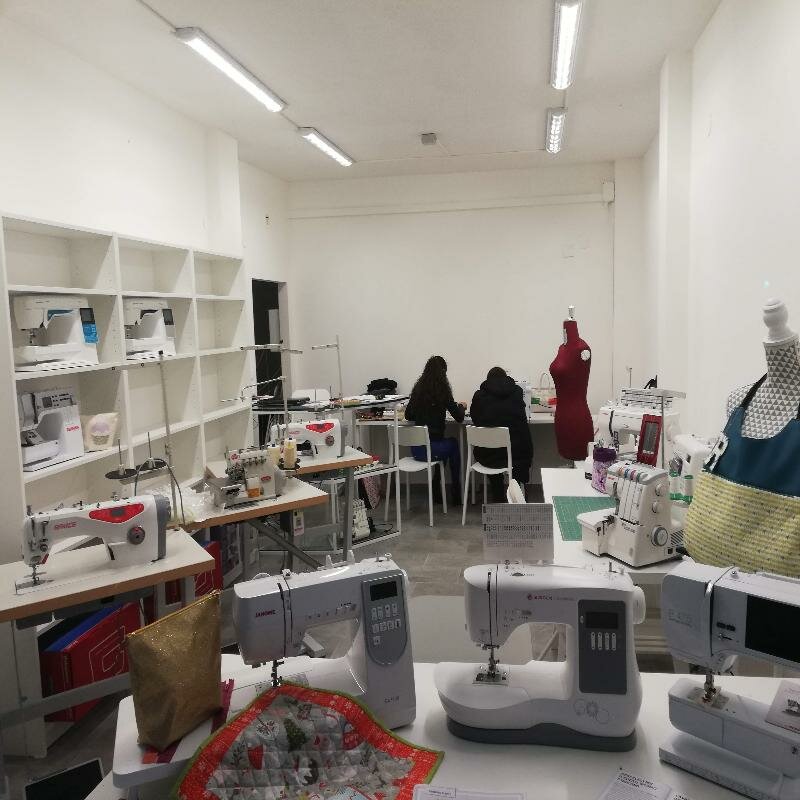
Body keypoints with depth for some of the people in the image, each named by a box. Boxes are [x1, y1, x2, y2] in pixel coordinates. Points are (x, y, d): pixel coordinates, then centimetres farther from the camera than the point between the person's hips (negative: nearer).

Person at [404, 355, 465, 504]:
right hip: (431, 449, -5)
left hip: (416, 449, 5)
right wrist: (461, 407, 18)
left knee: (449, 443, 32)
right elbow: (459, 417, -3)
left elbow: (408, 416, 15)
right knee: (453, 443, 28)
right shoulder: (442, 391, -10)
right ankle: (456, 495, 33)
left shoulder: (418, 389, 5)